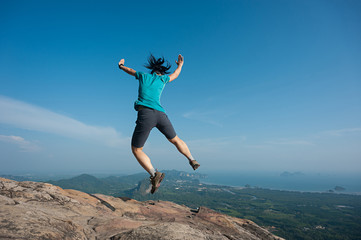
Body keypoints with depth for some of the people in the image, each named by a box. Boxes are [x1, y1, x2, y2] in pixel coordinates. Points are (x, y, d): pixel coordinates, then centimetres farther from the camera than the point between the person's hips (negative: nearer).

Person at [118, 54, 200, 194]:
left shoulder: (142, 76, 20)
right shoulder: (162, 78, 22)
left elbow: (129, 70, 40)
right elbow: (175, 75, 42)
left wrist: (121, 66, 62)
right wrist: (180, 65, 62)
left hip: (145, 114, -2)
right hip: (161, 114, 3)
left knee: (136, 150, 7)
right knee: (175, 140, 27)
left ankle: (154, 174, -12)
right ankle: (192, 161, 32)